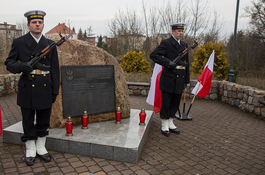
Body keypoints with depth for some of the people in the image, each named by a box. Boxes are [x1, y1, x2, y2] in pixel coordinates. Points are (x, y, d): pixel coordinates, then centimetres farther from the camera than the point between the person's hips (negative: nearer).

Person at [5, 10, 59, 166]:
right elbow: (9, 63, 3)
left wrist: (55, 91, 2)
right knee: (28, 122, 9)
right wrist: (20, 67, -20)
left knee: (44, 121, 12)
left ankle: (41, 148, 29)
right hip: (27, 88, -2)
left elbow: (55, 69, 5)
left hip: (45, 88, 2)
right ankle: (30, 150, 25)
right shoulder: (19, 42, 2)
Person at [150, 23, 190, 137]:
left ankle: (170, 124, 28)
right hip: (168, 80, -6)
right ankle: (164, 126, 16)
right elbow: (153, 55, -16)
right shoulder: (166, 43, -5)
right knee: (166, 104, 2)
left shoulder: (184, 45, 15)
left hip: (179, 81, 7)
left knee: (175, 104, 13)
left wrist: (186, 80, 16)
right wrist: (168, 63, -22)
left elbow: (186, 64, 19)